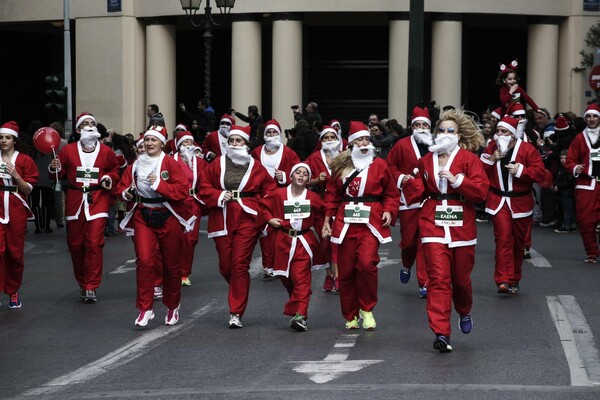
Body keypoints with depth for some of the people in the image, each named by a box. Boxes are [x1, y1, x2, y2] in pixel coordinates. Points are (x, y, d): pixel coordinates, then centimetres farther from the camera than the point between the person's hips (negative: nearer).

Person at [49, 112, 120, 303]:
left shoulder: (106, 151, 5)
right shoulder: (68, 150, 4)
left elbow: (115, 171, 14)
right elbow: (61, 173, 7)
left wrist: (109, 178, -7)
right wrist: (54, 169, -14)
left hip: (98, 201, -1)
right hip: (75, 201, 2)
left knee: (94, 243, -10)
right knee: (75, 244, 7)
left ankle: (91, 288, -6)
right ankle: (82, 283, 25)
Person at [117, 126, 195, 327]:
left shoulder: (171, 164, -6)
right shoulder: (136, 165, 6)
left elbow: (183, 191, -16)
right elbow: (122, 187, 14)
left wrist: (159, 184, -21)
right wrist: (126, 193, -9)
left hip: (168, 218, -2)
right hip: (143, 217, 2)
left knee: (172, 264, 8)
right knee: (144, 261, -13)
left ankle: (173, 307, 27)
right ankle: (145, 309, -6)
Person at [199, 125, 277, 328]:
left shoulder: (256, 167, 4)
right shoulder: (217, 164, 6)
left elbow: (270, 190, 8)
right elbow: (204, 187, 7)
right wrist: (219, 196, -9)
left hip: (246, 219, -2)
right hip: (222, 219, 2)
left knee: (240, 265, -7)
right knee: (225, 266, 3)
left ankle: (236, 313, -2)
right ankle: (239, 293, 34)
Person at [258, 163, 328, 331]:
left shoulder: (313, 198, 2)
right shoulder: (278, 194, -1)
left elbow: (319, 217, 14)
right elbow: (262, 206, 11)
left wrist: (324, 230, 3)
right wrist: (269, 219, -2)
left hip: (304, 242, -1)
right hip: (283, 241, 1)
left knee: (301, 278, -10)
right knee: (286, 278, 8)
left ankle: (299, 315, -15)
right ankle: (297, 307, 28)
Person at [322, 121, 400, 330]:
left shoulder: (379, 165, 5)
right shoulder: (340, 166, 10)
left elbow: (392, 194, 11)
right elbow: (332, 194, 15)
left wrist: (389, 211, -6)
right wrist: (327, 219, 9)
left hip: (371, 221, -2)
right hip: (346, 222, 2)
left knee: (367, 263, -20)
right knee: (346, 270, 2)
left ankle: (367, 310, 0)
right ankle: (350, 316, 16)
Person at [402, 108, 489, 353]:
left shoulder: (469, 158, 0)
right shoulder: (426, 161, 10)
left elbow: (481, 190, -10)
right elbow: (419, 193, 14)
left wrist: (456, 179, -19)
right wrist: (410, 183, -5)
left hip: (461, 225, -1)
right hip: (433, 223, 1)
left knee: (461, 277, 11)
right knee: (438, 277, -9)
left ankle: (464, 312, 44)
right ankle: (441, 333, -11)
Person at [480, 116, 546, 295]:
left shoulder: (527, 150, -7)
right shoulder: (492, 148, 3)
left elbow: (540, 173, -12)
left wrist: (520, 170, -23)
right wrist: (491, 159, -11)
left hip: (520, 202, 0)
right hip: (498, 201, 0)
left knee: (518, 242, 10)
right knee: (503, 239, -14)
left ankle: (514, 280, 24)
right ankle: (503, 280, -18)